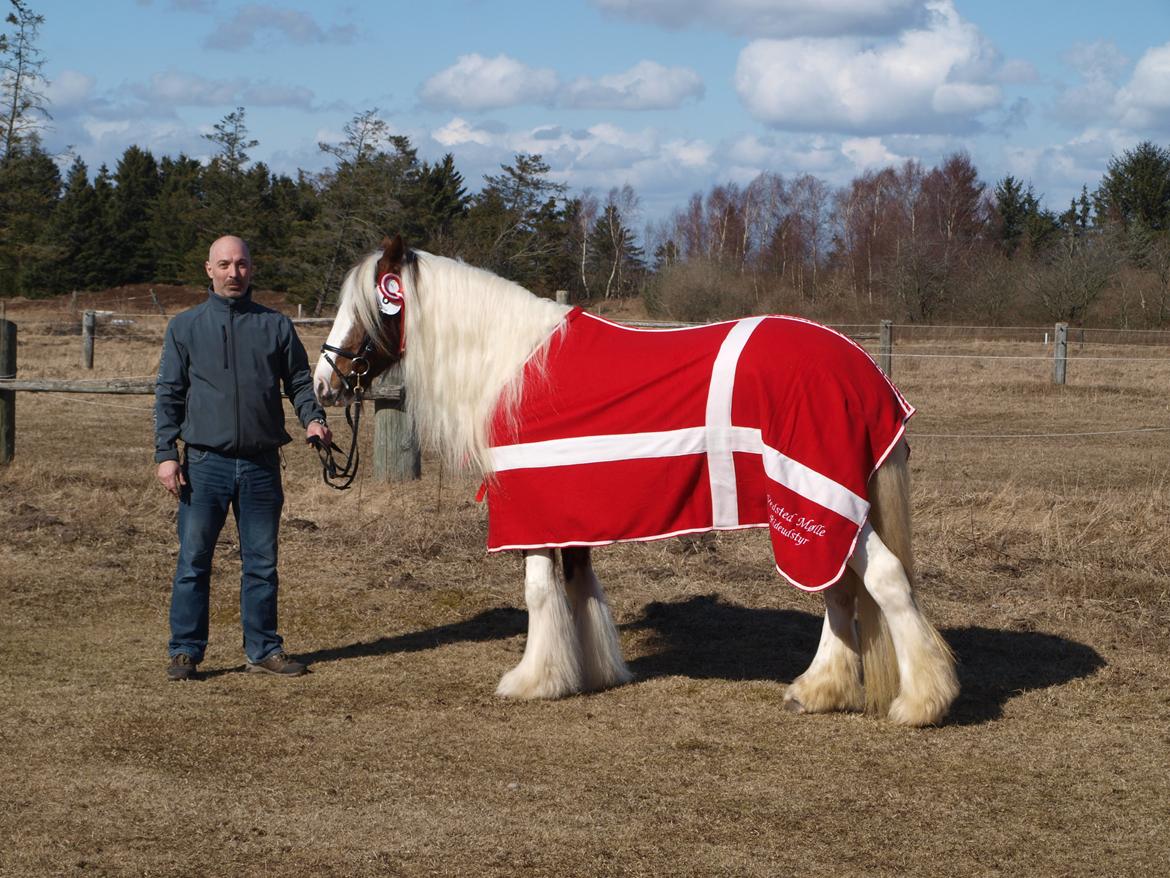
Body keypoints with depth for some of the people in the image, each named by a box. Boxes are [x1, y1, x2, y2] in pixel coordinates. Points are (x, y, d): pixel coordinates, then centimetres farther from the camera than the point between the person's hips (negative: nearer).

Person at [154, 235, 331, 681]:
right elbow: (168, 394, 5)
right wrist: (165, 453, -4)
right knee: (193, 560, 1)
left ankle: (264, 648, 17)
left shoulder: (276, 325, 8)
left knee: (262, 561, 8)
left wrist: (312, 418, -9)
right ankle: (185, 651, 9)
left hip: (262, 463, 1)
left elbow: (300, 380, 11)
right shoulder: (185, 327, 6)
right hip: (205, 463, -1)